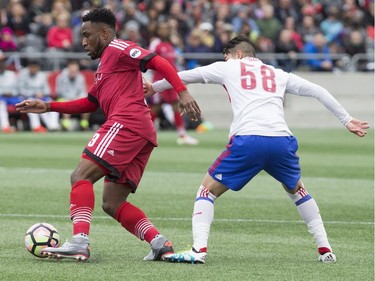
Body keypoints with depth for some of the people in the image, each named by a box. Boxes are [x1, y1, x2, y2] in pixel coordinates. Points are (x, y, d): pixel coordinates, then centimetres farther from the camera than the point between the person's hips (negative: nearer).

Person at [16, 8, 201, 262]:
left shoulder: (117, 49, 3)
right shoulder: (105, 64, 33)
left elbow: (158, 62, -8)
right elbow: (89, 103, 36)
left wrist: (183, 92, -20)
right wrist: (47, 107, 29)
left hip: (126, 123, -10)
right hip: (143, 135, 10)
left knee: (81, 176, -14)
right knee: (112, 204, 6)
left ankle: (79, 243, -27)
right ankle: (160, 243, -7)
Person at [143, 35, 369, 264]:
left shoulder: (228, 67, 21)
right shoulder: (278, 75, 27)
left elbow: (184, 76, 30)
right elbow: (317, 91, 25)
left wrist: (154, 88, 46)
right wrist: (346, 120, 29)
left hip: (247, 141, -3)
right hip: (282, 140, 3)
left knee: (208, 190, 12)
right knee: (297, 190, 29)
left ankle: (199, 249, -7)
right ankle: (325, 249, 23)